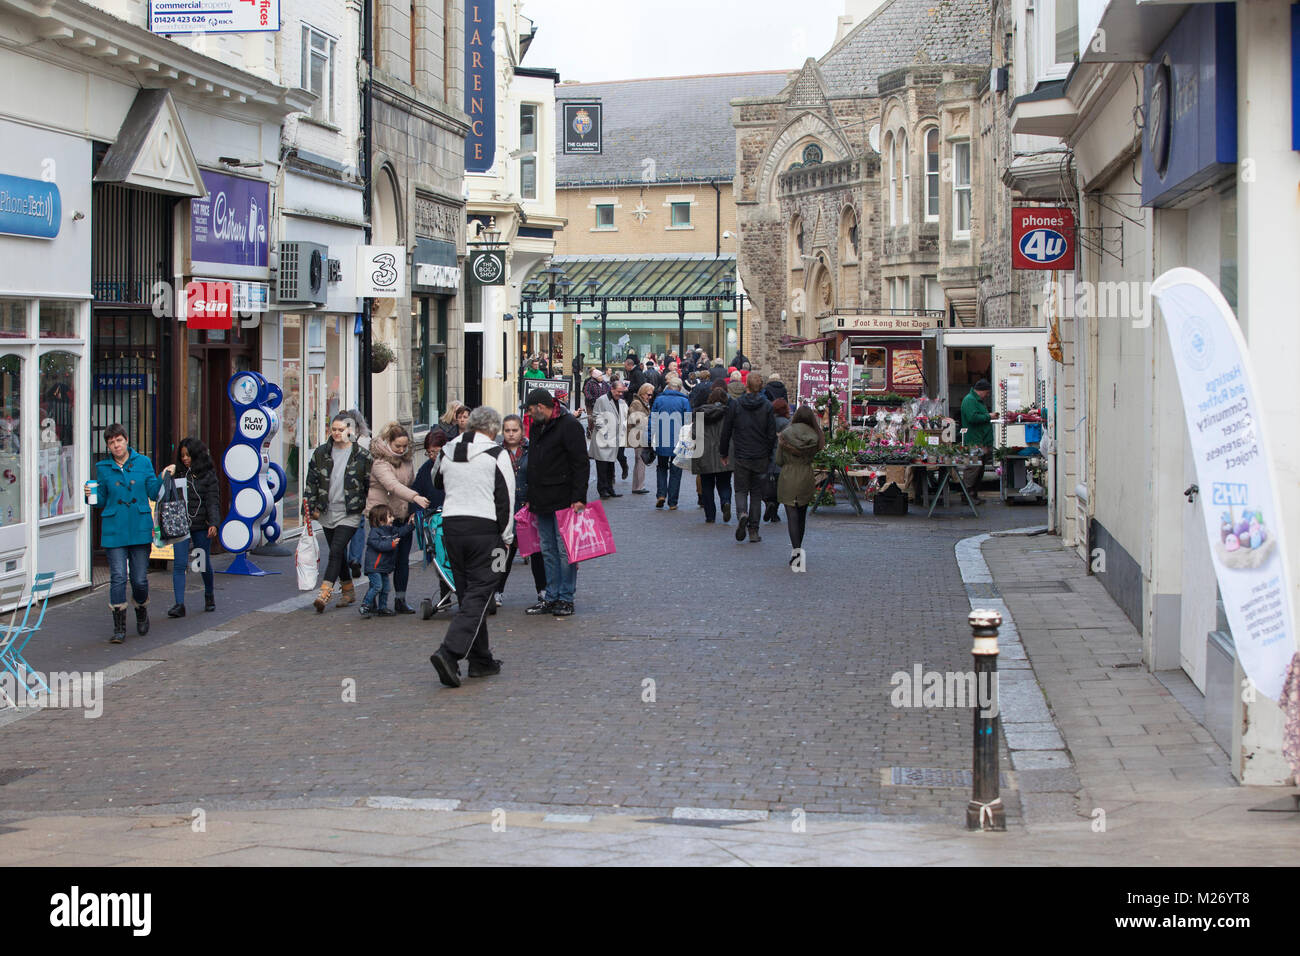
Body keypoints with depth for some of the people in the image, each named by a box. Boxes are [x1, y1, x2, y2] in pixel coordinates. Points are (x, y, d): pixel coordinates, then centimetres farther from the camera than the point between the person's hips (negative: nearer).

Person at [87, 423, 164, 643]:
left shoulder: (143, 463, 5)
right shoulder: (103, 468, 6)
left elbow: (153, 493, 7)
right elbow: (102, 501, 12)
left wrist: (163, 478, -7)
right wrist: (91, 495, -8)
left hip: (140, 530, 0)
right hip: (114, 531, 0)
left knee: (140, 579, 2)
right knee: (118, 577, -8)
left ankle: (142, 614, 31)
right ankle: (119, 628, -4)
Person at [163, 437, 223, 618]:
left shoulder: (208, 476, 0)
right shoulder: (178, 473, 9)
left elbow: (213, 502, -6)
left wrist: (214, 523, -16)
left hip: (201, 525, -2)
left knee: (204, 563, 10)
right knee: (179, 564, -9)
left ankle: (209, 595, 35)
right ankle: (179, 604, -13)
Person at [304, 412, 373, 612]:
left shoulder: (362, 456, -3)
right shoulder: (321, 453, 6)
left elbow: (370, 484, 1)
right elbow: (312, 481, 9)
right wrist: (312, 506, 2)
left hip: (350, 513, -4)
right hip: (327, 512, 5)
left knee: (336, 551, -15)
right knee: (338, 553, 12)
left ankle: (324, 593, -20)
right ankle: (348, 591, 25)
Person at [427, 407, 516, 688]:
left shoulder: (447, 452, 9)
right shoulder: (496, 454, -7)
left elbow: (437, 483, 26)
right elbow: (506, 499, -7)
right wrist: (506, 536, 1)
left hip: (451, 526, 6)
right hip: (484, 529, -6)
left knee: (467, 593, 14)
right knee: (479, 594, -4)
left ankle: (481, 660, 18)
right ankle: (449, 652, -20)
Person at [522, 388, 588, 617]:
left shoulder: (569, 426, -10)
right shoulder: (538, 427, 17)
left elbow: (580, 464, -14)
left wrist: (579, 498, -19)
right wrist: (531, 499, 22)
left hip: (564, 501, -8)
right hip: (542, 502, 9)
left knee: (565, 551, -4)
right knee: (548, 551, 10)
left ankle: (566, 598, 1)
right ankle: (551, 597, 15)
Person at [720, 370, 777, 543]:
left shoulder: (735, 405, -3)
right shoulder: (767, 406, -3)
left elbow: (726, 431, 1)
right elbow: (772, 434, -3)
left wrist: (723, 453, 11)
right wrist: (769, 456, 8)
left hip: (741, 456, -1)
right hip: (761, 457, 1)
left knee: (741, 490, 10)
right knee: (757, 493, 10)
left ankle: (741, 513, -22)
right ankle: (754, 531, 7)